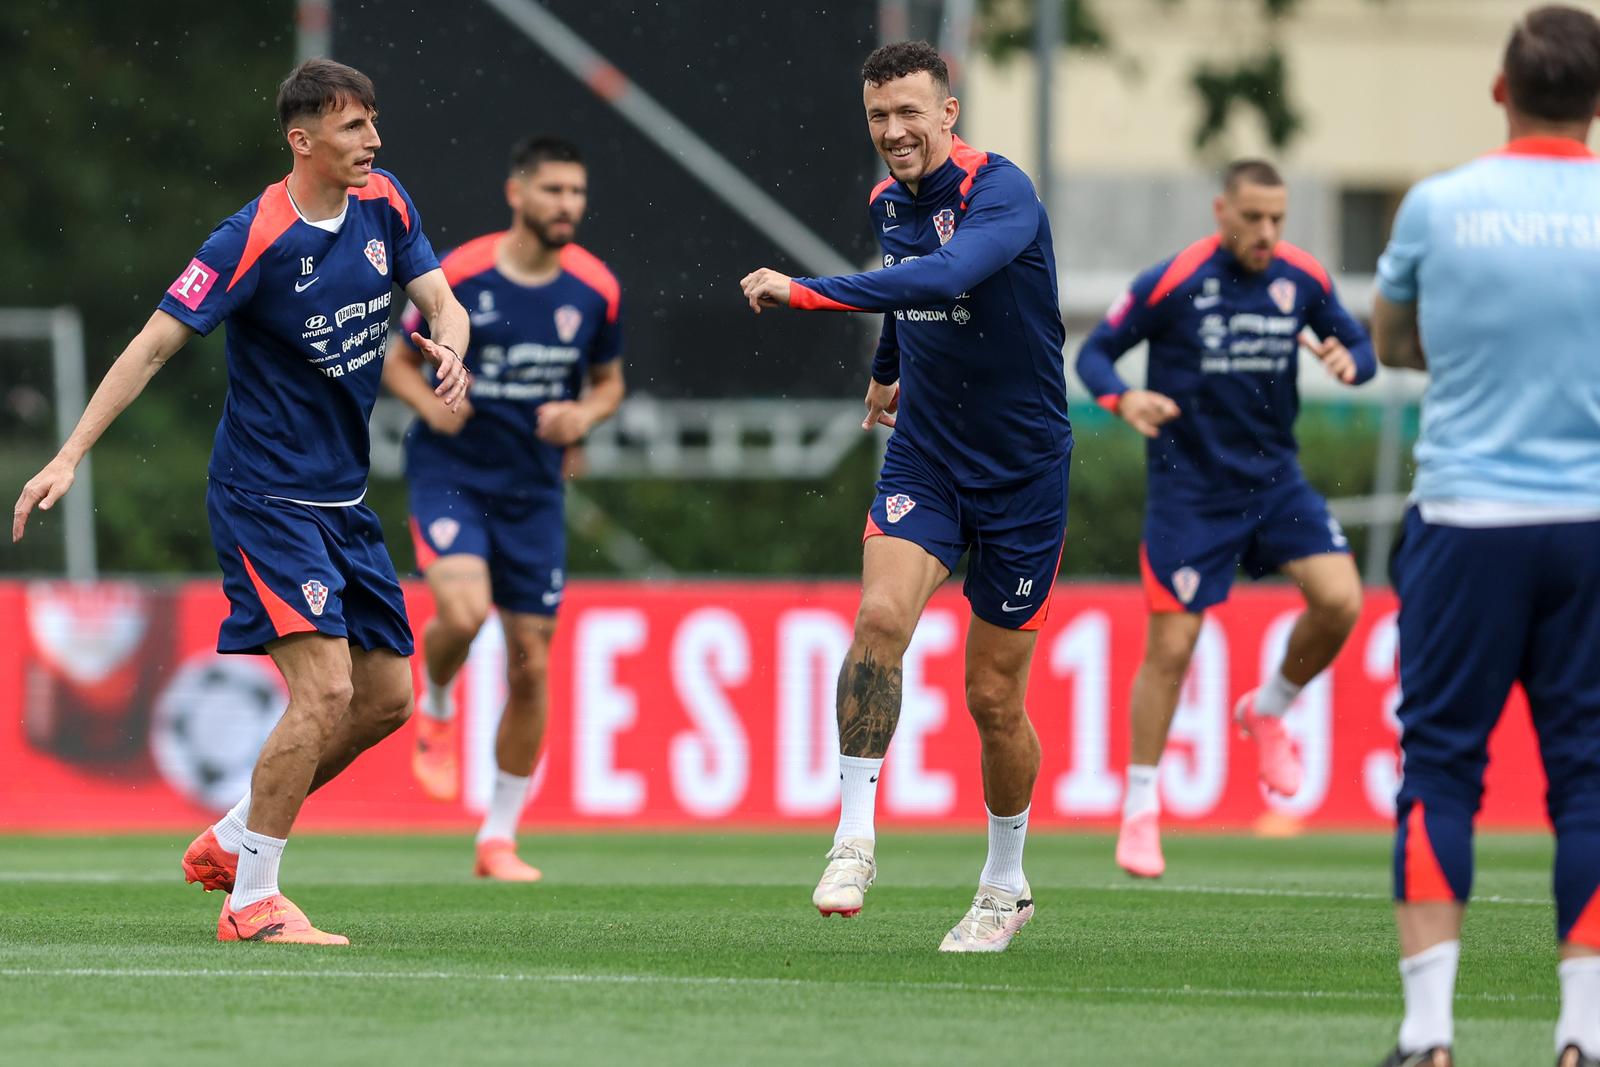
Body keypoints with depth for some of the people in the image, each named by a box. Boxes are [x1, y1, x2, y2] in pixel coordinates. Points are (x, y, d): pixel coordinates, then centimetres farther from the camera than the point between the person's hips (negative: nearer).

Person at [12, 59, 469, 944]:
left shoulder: (383, 206, 3)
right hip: (266, 497, -8)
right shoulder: (254, 240, -18)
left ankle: (229, 841, 23)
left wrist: (449, 346, -21)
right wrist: (71, 456, -22)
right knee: (325, 688, -18)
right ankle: (250, 902, -9)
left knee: (387, 697, 9)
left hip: (343, 498, 8)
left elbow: (442, 301, 5)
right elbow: (155, 343, -17)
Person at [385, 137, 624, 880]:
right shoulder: (458, 276, -10)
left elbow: (609, 380, 14)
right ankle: (436, 711, 7)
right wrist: (432, 405, -19)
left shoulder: (596, 290, -2)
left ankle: (499, 839, 16)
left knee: (531, 665, 2)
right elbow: (398, 362, 2)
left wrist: (584, 414, -8)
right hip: (450, 473, -3)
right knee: (464, 609, -29)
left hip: (534, 490, 3)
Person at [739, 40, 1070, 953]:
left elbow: (944, 276, -40)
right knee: (880, 616, -23)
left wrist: (806, 292, -44)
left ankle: (1006, 886, 23)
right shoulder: (889, 202, 3)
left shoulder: (1002, 193, -20)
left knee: (995, 698, 2)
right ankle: (855, 835, -18)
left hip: (1023, 470, -4)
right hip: (925, 458, 4)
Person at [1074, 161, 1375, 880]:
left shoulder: (1302, 279, -2)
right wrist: (1123, 398, -26)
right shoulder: (1170, 282, -13)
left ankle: (1267, 711, 13)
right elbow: (1094, 353, -5)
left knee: (1339, 600, -16)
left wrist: (1350, 361, -14)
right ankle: (1139, 809, 12)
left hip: (1274, 477, 4)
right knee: (1170, 649, -4)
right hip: (1188, 489, -4)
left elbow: (1359, 344, 10)